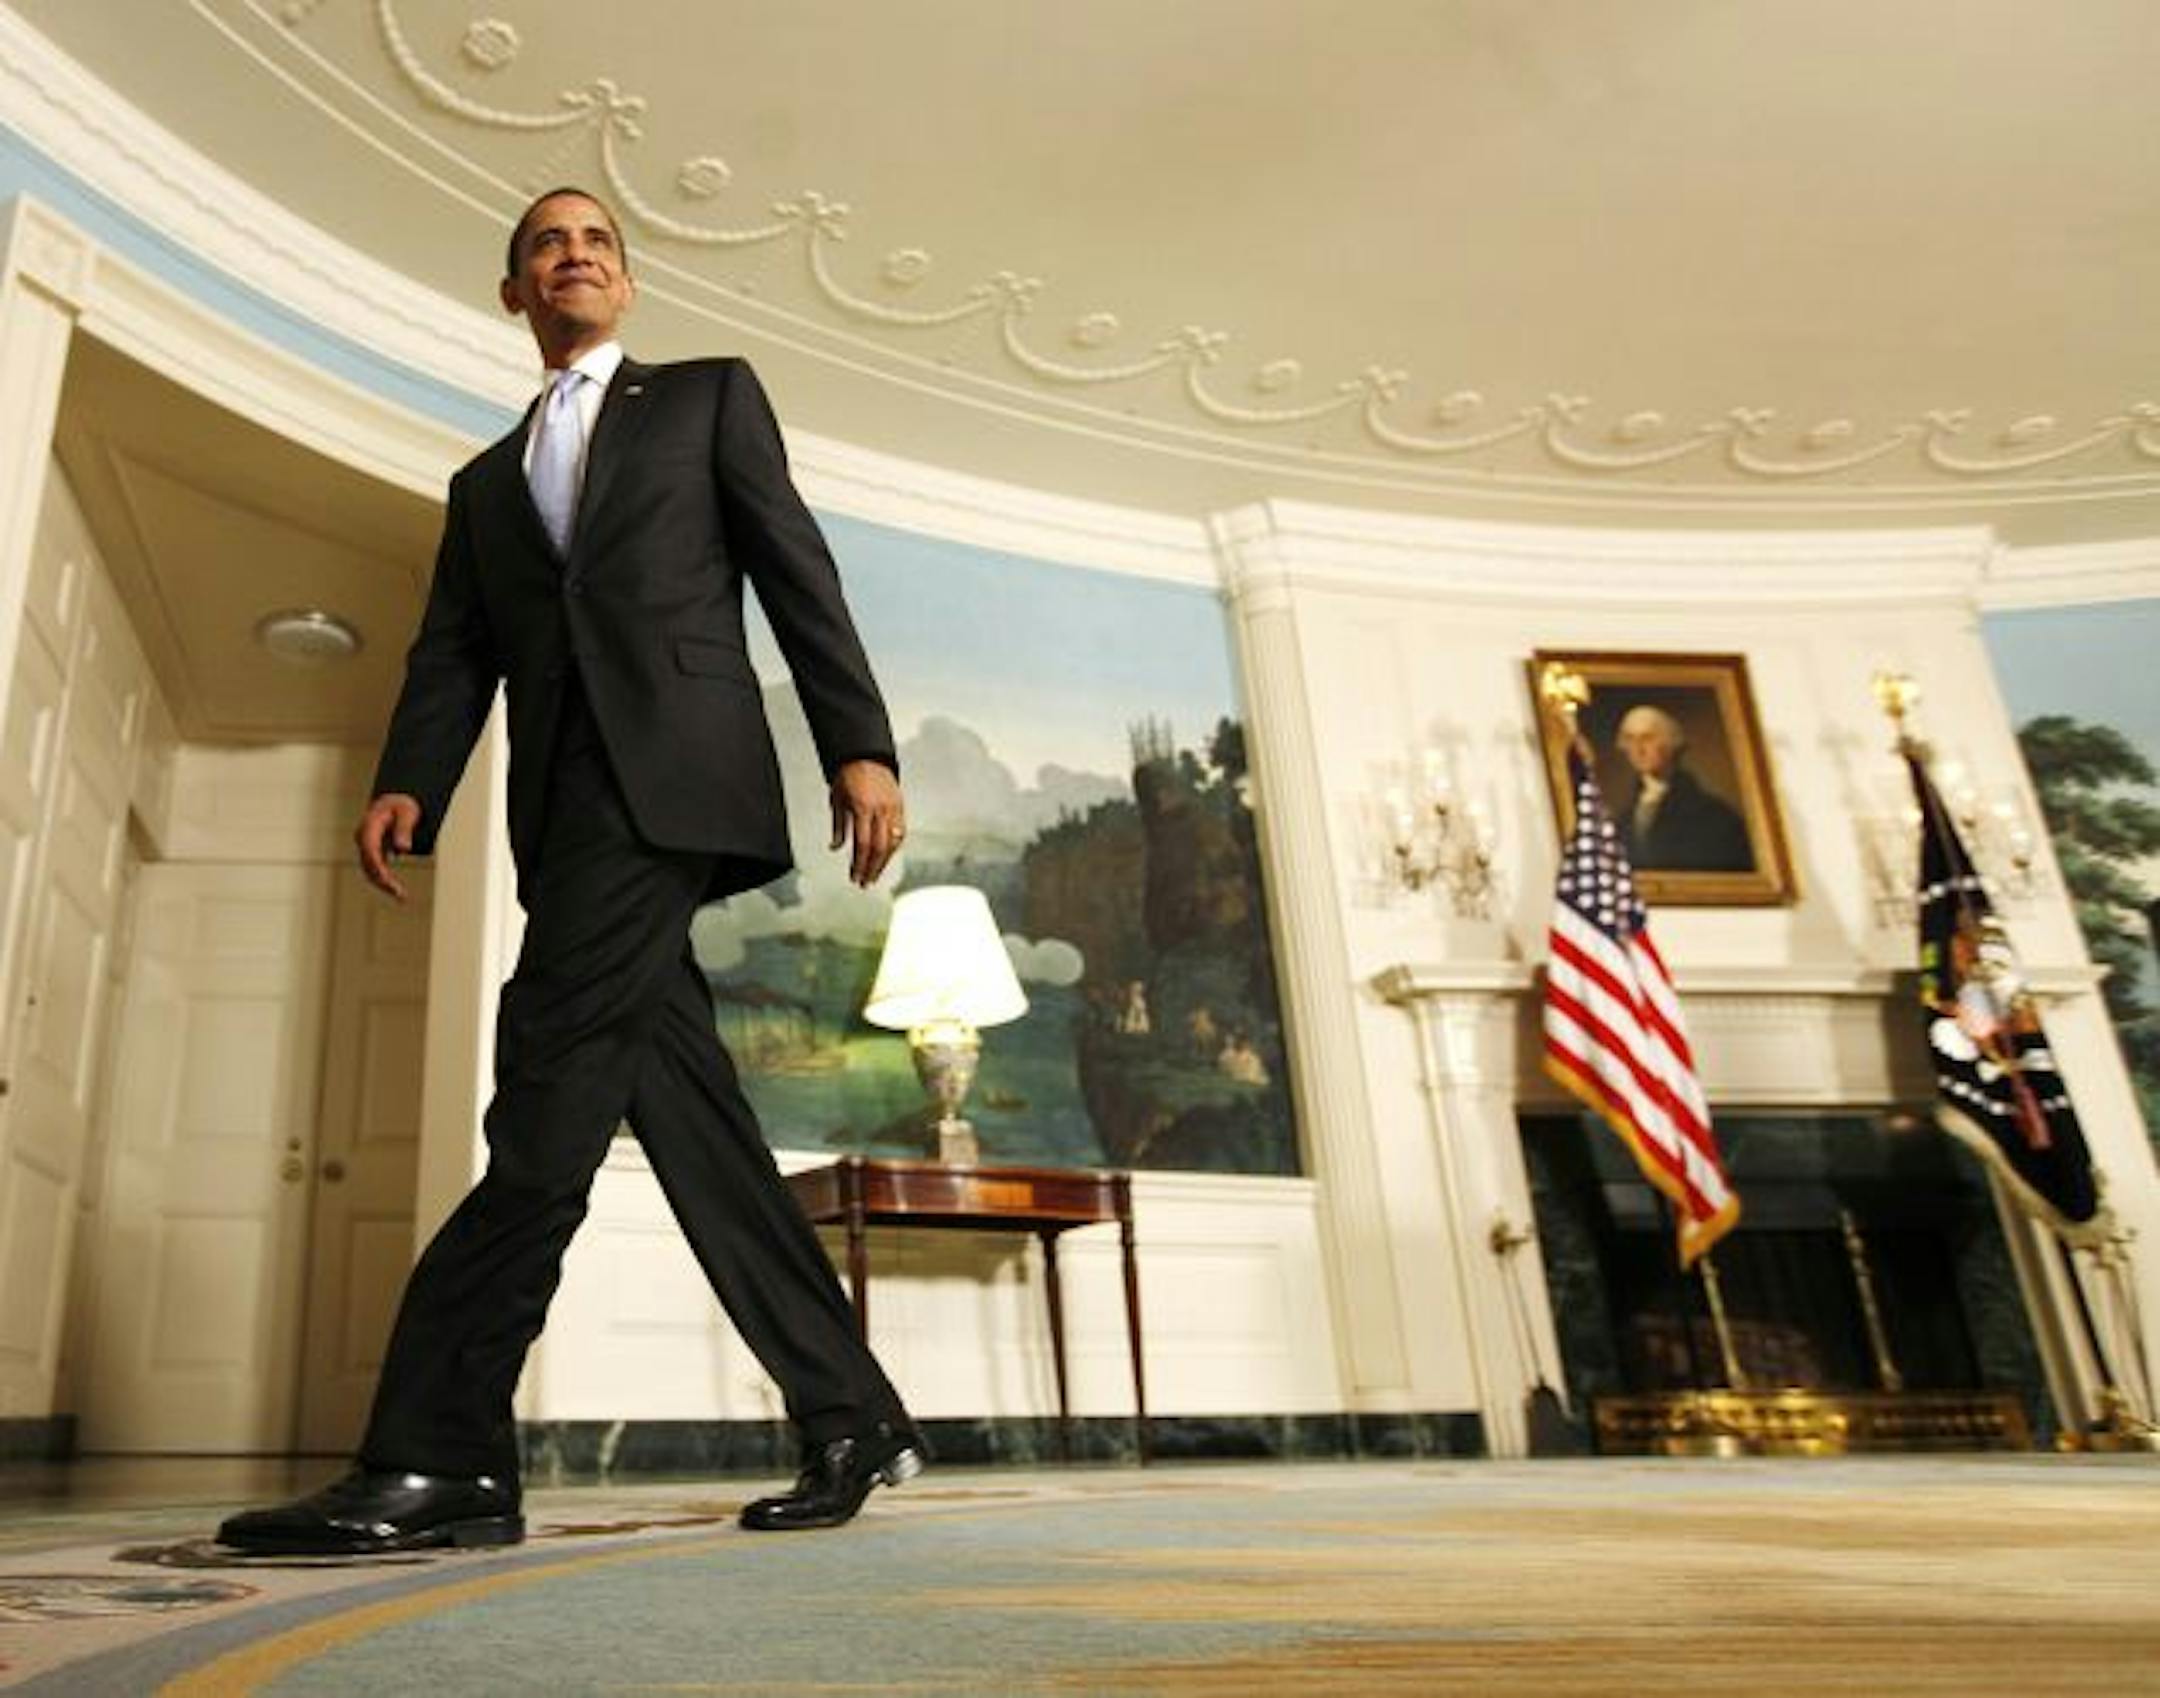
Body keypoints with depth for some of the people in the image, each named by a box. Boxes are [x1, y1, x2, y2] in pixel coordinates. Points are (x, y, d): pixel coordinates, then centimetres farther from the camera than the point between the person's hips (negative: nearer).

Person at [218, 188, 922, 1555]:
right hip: (564, 805, 5)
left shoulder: (710, 395, 18)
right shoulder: (486, 485, 29)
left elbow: (798, 573, 5)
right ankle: (854, 1418, 5)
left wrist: (861, 745, -8)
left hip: (675, 769, -5)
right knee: (689, 1116, -1)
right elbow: (453, 657, 16)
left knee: (550, 1093, -18)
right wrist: (408, 784, -4)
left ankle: (440, 1456, -17)